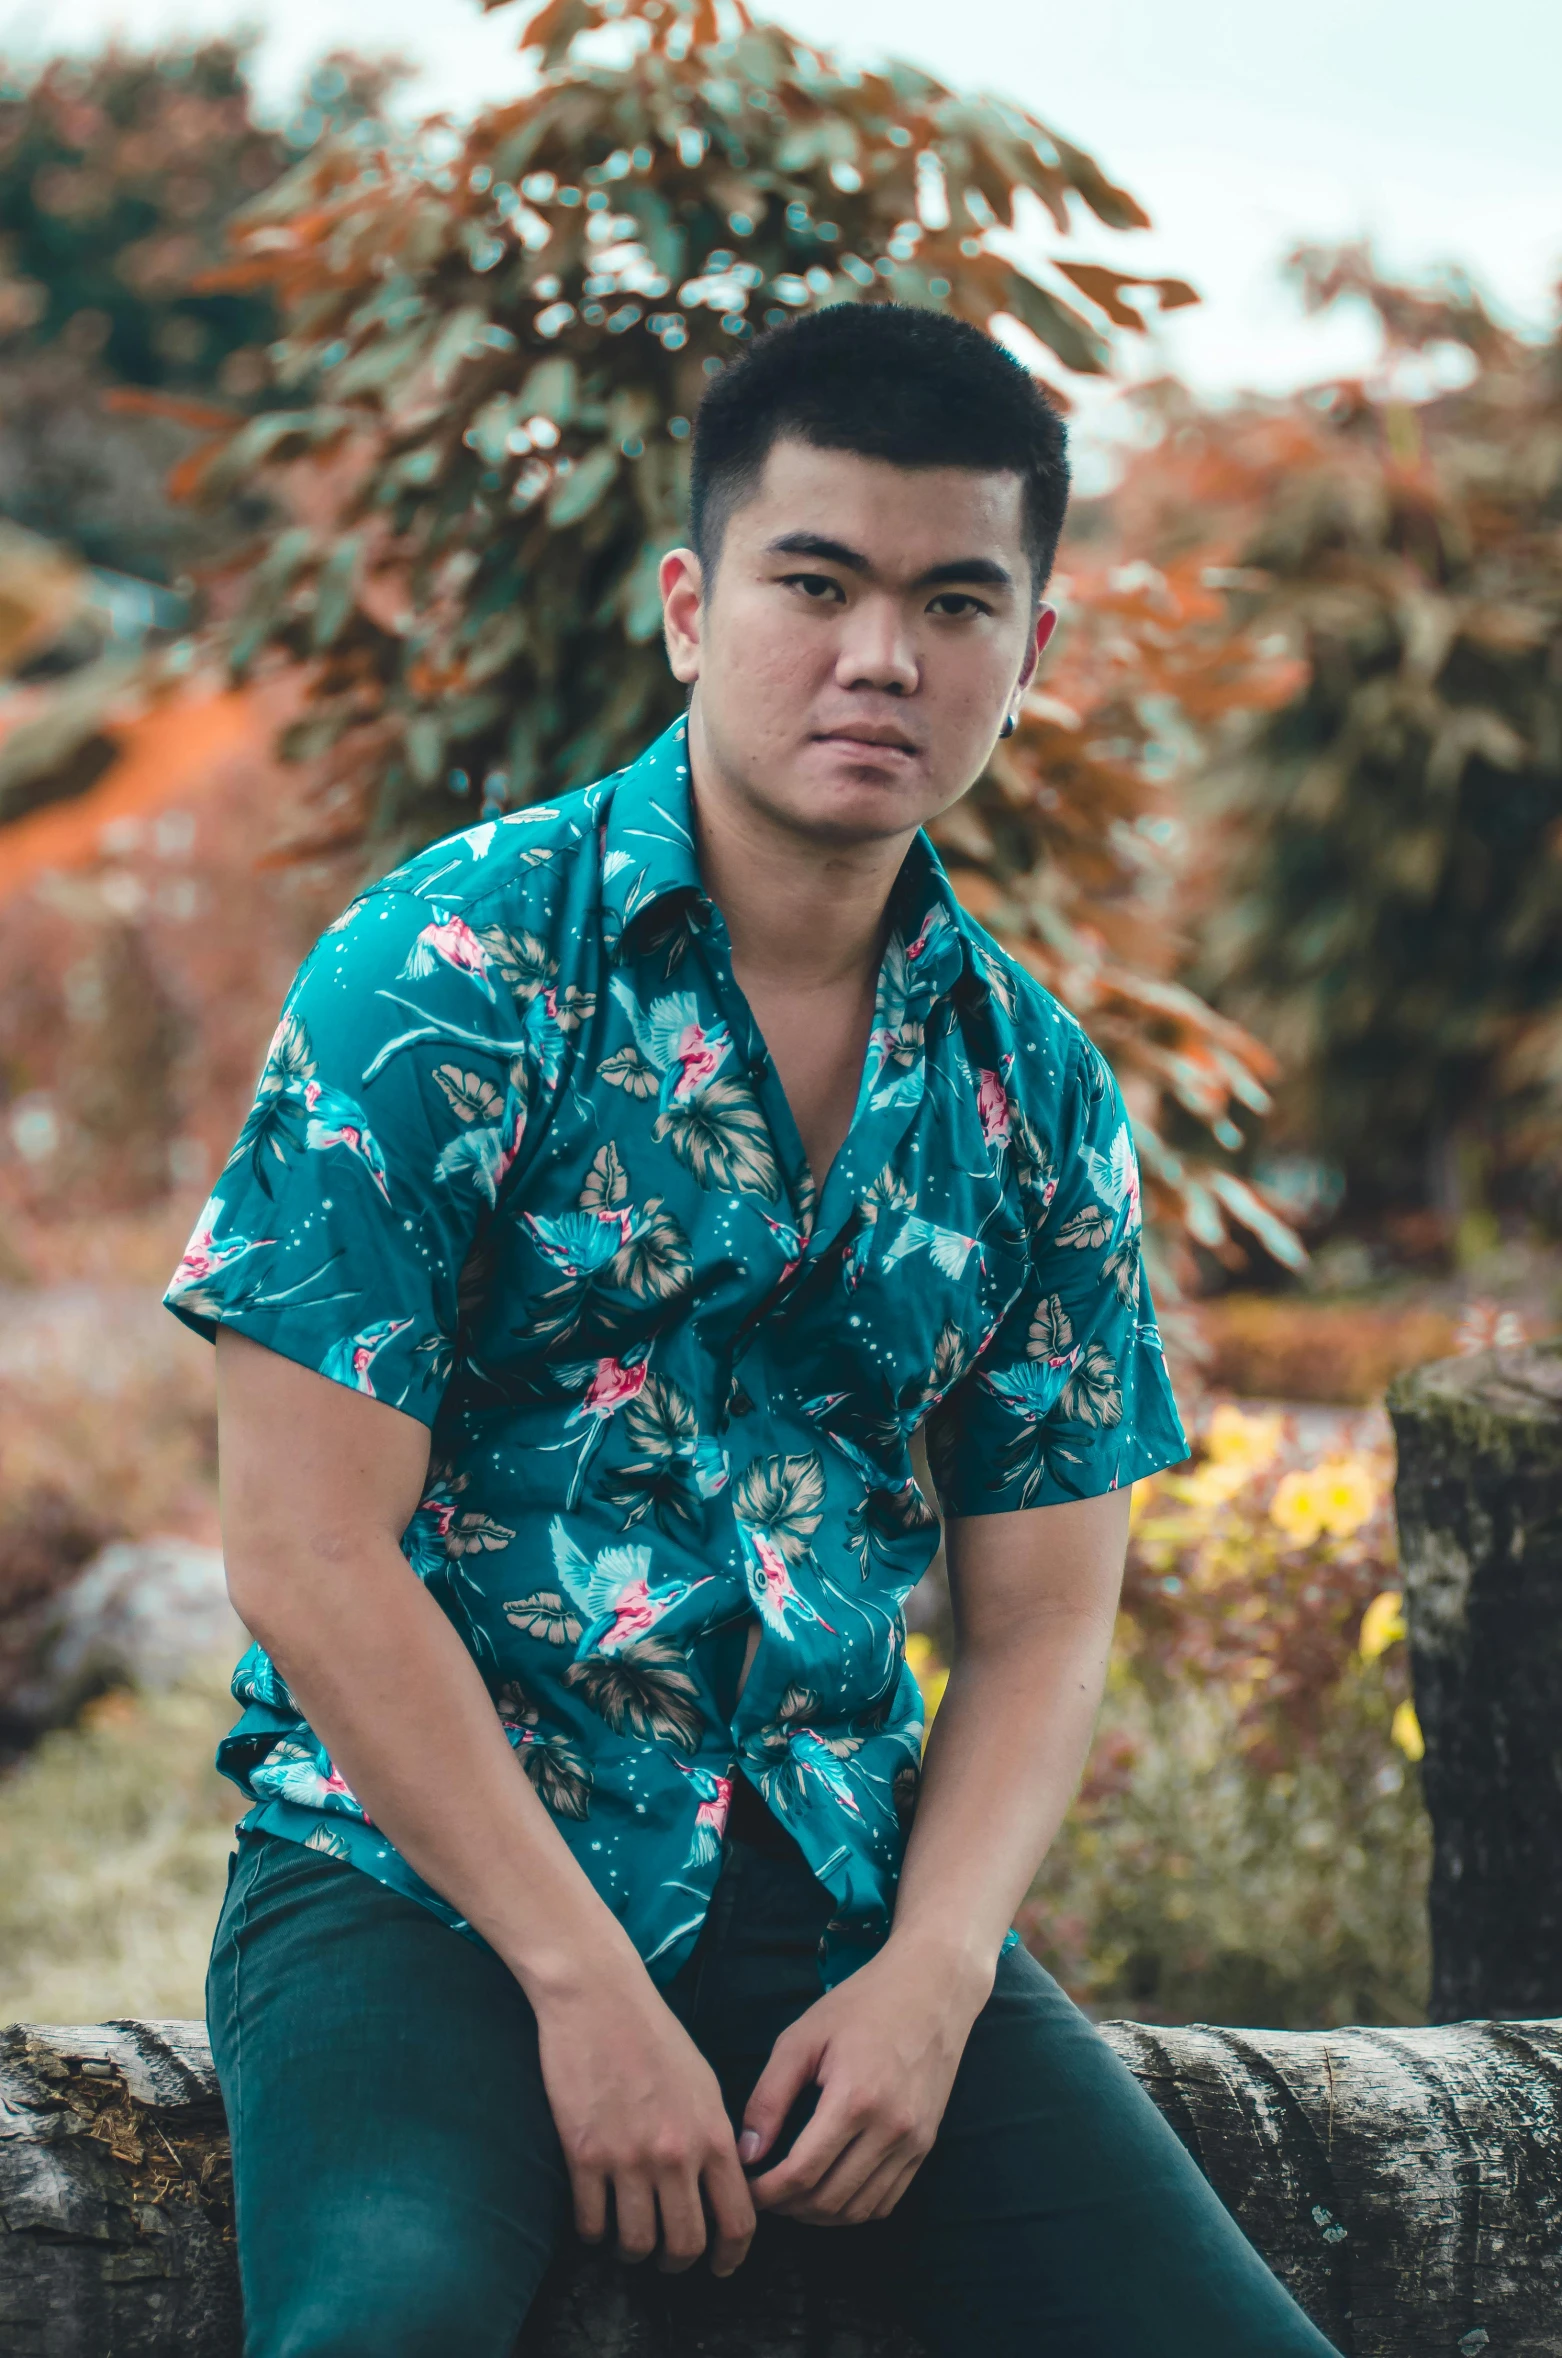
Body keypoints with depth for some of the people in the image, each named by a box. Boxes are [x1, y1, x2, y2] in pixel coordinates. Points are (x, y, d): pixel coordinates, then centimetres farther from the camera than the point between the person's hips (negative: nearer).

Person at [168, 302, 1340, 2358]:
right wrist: (586, 1983, -15)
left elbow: (1042, 1620, 10)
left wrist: (930, 1976, -9)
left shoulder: (1036, 1090, 8)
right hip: (421, 1871, -4)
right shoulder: (449, 974, -7)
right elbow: (309, 1550, -11)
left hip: (839, 1889, 5)